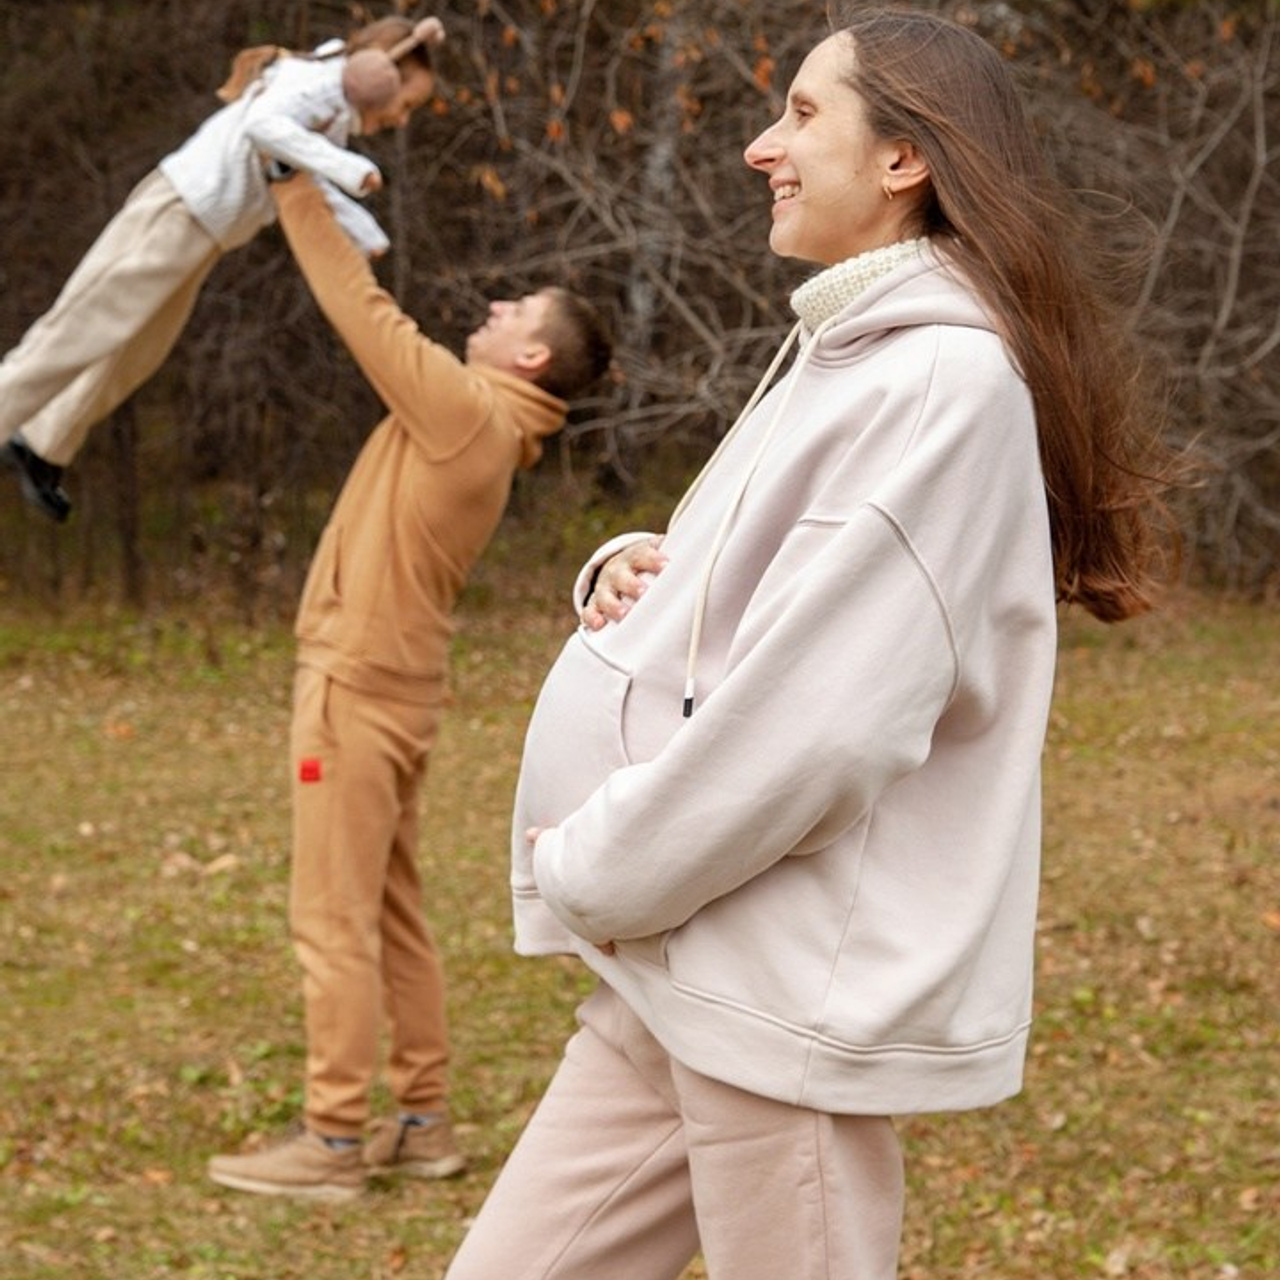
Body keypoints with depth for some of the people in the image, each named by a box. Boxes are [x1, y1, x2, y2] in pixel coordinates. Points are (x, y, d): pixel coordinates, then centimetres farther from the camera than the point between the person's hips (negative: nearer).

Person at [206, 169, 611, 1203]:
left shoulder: (468, 410, -15)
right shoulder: (485, 426, 11)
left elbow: (365, 309, -14)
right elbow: (378, 322, 18)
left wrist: (297, 190, -7)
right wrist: (313, 195, 14)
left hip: (359, 683, -10)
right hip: (393, 684, 10)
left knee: (334, 916, -6)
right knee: (393, 909, 14)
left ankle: (334, 1142, -4)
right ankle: (423, 1121, 18)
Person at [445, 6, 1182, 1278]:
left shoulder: (944, 380, -15)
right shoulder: (844, 355, 15)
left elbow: (810, 723, -22)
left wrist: (589, 873, -11)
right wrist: (642, 576, 1)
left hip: (795, 988, -9)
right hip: (682, 973, 9)